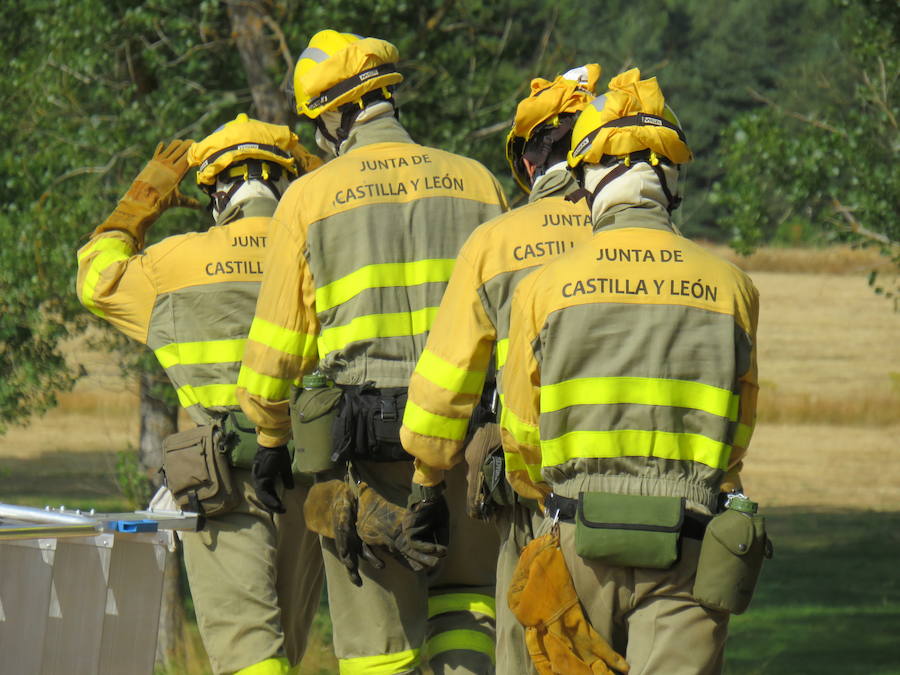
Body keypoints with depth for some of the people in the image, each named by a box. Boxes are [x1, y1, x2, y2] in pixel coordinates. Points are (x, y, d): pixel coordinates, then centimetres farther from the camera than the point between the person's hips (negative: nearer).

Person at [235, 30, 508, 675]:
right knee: (464, 600, 15)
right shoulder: (477, 183, 6)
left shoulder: (310, 198, -1)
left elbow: (280, 342, 3)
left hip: (363, 435, -2)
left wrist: (271, 435, 18)